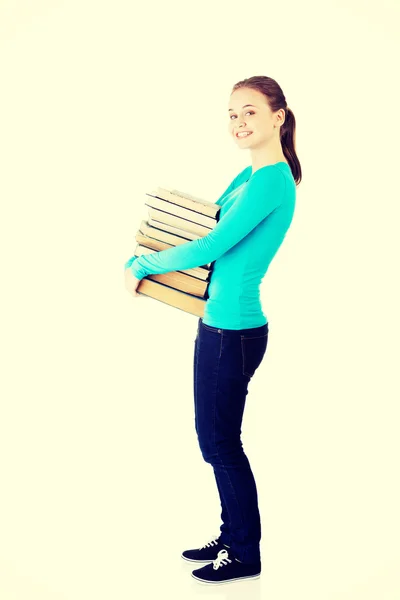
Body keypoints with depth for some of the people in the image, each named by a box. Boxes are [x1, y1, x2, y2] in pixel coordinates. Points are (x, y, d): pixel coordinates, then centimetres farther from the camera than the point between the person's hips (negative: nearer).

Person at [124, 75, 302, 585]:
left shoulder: (270, 181, -19)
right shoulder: (250, 175, 12)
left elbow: (213, 246, -22)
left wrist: (139, 266, -11)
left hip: (233, 329, -10)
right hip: (220, 323, 10)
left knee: (220, 441, 2)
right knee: (216, 438, 17)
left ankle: (246, 556, 19)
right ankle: (233, 536, 32)